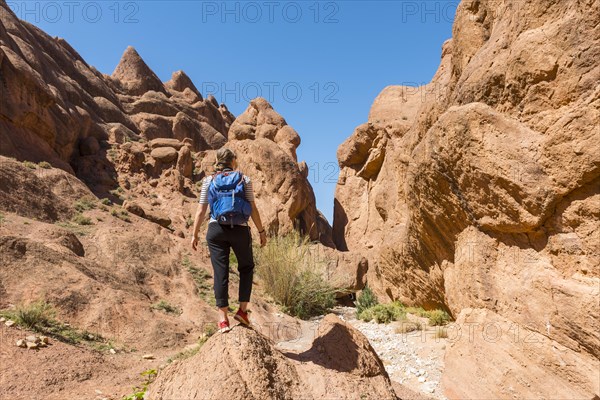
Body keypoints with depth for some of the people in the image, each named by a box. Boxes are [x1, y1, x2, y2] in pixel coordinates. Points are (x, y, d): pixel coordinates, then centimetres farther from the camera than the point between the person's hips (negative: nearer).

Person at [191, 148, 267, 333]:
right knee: (246, 268, 18)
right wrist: (261, 231, 8)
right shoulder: (244, 179, 4)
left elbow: (201, 210, 3)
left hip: (216, 230, 1)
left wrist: (195, 234, 9)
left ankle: (223, 318, 3)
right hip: (240, 230, -1)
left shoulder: (209, 180, 8)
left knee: (220, 272, 4)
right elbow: (253, 208, 1)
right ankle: (242, 310, 12)